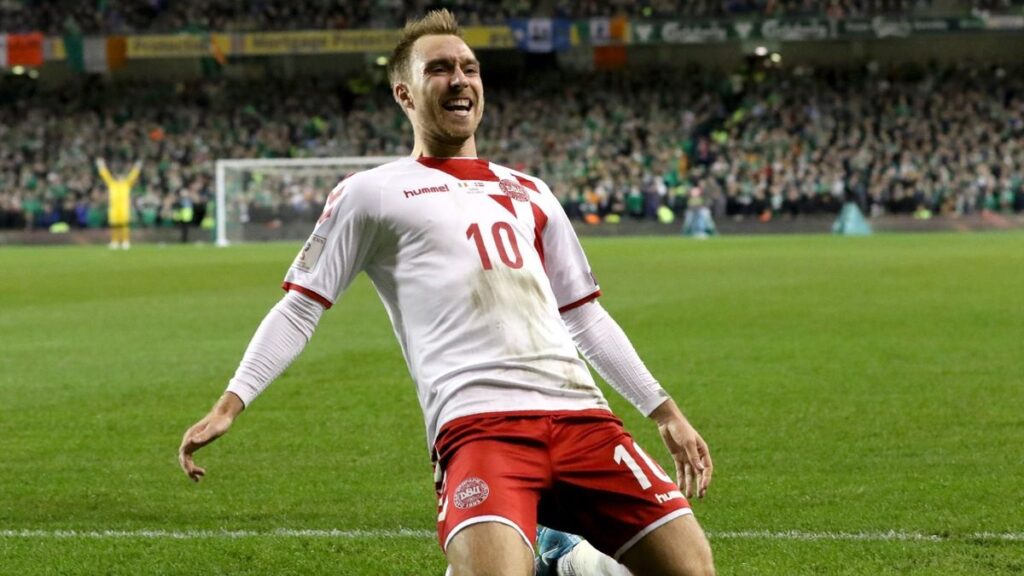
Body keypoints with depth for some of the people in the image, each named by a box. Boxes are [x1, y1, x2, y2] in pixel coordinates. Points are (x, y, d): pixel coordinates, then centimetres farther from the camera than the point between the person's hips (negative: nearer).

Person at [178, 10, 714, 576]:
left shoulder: (529, 195, 26)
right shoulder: (372, 192, 12)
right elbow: (300, 309, 10)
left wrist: (663, 409, 26)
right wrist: (231, 402, -2)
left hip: (577, 412, 5)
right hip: (477, 420, -5)